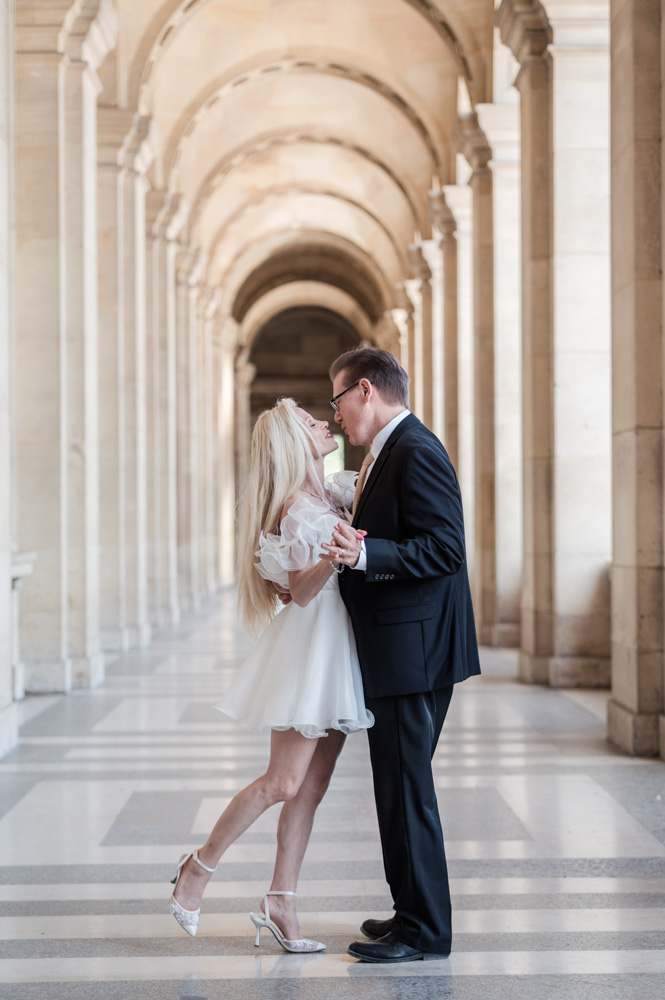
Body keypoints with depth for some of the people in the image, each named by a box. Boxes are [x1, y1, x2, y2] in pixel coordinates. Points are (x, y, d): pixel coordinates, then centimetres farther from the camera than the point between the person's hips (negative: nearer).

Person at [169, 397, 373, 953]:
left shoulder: (327, 499, 14)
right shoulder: (296, 507, -12)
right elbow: (300, 592, -17)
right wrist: (332, 560, -33)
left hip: (338, 650, 9)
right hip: (309, 649, -9)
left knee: (312, 786, 7)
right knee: (283, 782, -8)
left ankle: (281, 903, 12)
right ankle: (198, 868, 9)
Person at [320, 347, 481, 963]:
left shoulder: (416, 451, -15)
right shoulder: (389, 453, 18)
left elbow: (446, 547, -23)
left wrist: (366, 555, -32)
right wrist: (333, 567, 17)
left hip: (413, 650, -11)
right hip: (395, 651, 11)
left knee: (405, 786, -5)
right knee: (399, 785, 16)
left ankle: (424, 930, 4)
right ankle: (413, 911, 26)